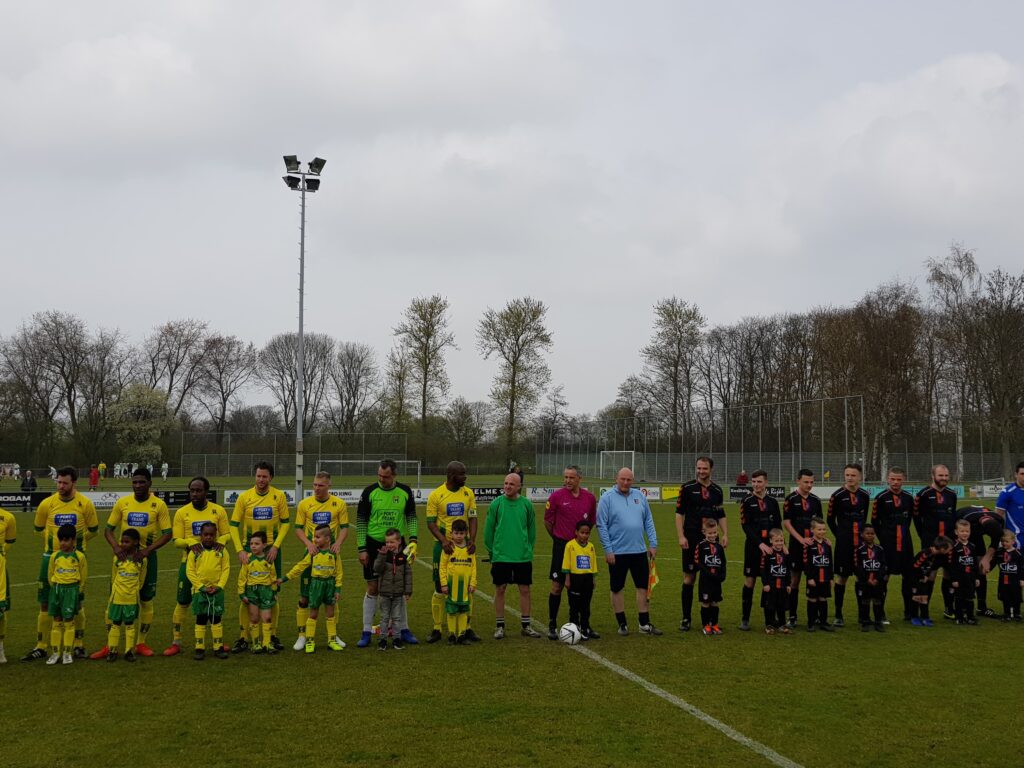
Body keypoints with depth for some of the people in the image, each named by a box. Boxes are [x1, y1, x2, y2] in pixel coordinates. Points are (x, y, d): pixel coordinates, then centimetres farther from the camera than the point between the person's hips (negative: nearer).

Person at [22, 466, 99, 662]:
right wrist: (55, 539, 11)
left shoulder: (85, 504, -5)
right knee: (45, 603, 3)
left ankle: (79, 646, 16)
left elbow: (93, 529, 8)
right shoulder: (47, 504, -3)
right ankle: (41, 647, 11)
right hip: (51, 558, 1)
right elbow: (38, 528, 13)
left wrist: (75, 540, 4)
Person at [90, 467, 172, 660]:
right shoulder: (122, 503, 0)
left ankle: (141, 643, 18)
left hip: (147, 556, -1)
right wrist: (115, 547, -17)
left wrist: (147, 550, -19)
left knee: (146, 601, 6)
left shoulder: (159, 505, -5)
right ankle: (109, 645, 7)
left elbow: (167, 533, -6)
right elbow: (108, 529, 2)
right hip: (124, 556, 1)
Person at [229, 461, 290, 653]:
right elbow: (234, 525, -2)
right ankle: (242, 638, 5)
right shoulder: (244, 497, -3)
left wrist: (276, 546, -9)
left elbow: (285, 523, 2)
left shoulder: (279, 496, -2)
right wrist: (240, 550, -13)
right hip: (249, 550, -1)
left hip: (272, 550, 1)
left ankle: (273, 636, 17)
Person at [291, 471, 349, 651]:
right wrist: (308, 543, -16)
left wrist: (338, 543, -16)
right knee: (304, 596, -1)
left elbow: (344, 528, 2)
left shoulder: (339, 504, 1)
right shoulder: (304, 504, 1)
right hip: (311, 554, 0)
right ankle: (302, 635, 8)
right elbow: (298, 528, 1)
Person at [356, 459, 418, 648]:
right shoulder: (370, 491, -7)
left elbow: (411, 517, 7)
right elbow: (361, 521, -3)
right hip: (374, 544, -2)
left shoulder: (405, 492, -1)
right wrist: (362, 549, -7)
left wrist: (412, 540, -7)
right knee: (372, 588, 0)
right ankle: (367, 632, 8)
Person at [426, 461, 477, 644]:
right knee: (440, 588, 2)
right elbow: (430, 522, -7)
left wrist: (472, 540, -13)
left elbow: (472, 518, 2)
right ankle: (436, 629, 10)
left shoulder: (468, 493, 3)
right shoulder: (436, 495, -7)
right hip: (443, 546, -3)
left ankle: (467, 627, 13)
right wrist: (443, 540, -21)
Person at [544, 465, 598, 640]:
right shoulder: (556, 496, -8)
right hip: (562, 545, -3)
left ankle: (575, 622, 20)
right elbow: (547, 522, 2)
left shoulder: (590, 498, 2)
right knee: (557, 586, -2)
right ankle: (552, 625, 8)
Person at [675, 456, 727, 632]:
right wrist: (681, 536, -11)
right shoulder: (687, 488, -1)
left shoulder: (717, 490, 10)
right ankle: (686, 618, 5)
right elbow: (679, 513, -3)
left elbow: (721, 515, 16)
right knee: (689, 577, -2)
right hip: (691, 540, -3)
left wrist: (725, 534, 3)